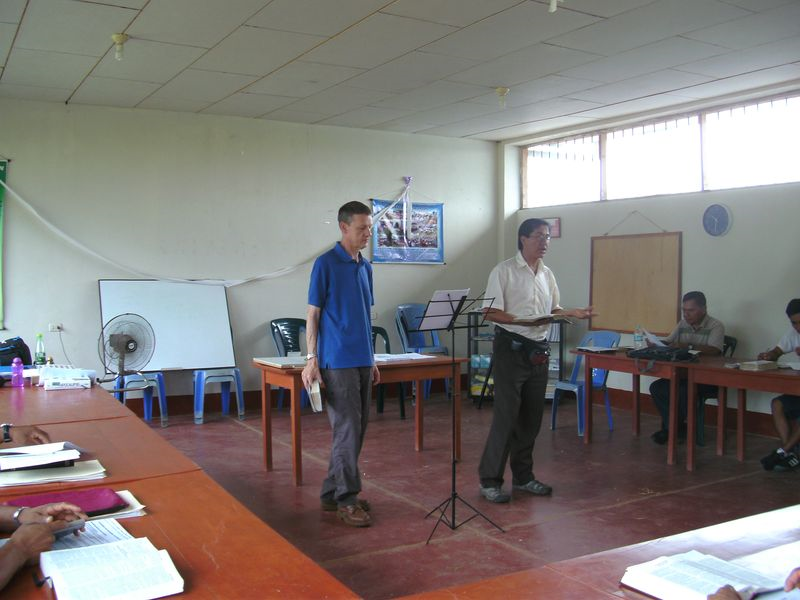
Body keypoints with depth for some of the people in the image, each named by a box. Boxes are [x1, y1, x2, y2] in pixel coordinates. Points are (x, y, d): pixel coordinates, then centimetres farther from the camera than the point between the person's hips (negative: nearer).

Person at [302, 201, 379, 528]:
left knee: (356, 430, 10)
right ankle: (346, 499, 4)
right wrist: (311, 360, -12)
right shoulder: (326, 264, -7)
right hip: (337, 362, -7)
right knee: (347, 429, -6)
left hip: (362, 361, 7)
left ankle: (332, 493, 21)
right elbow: (312, 314, -7)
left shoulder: (365, 267, 14)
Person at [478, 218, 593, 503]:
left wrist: (572, 313, 1)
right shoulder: (504, 271, -7)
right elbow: (490, 312, -12)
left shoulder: (547, 274, 13)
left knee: (531, 418, 12)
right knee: (506, 416, -6)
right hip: (511, 349, -7)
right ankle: (490, 480, 4)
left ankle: (523, 476, 24)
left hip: (539, 351, 7)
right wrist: (521, 320, -25)